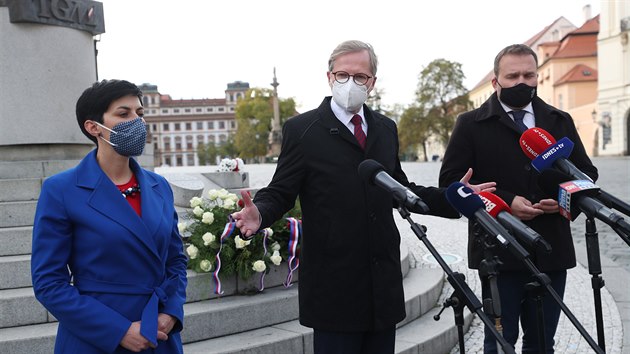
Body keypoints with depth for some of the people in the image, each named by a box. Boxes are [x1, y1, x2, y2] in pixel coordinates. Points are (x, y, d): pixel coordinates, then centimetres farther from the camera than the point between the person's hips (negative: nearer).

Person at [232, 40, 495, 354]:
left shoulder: (386, 128, 12)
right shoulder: (302, 129, -4)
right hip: (334, 284, -5)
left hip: (384, 282, 5)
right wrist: (259, 213, -27)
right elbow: (280, 193, -5)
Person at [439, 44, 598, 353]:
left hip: (552, 251, 4)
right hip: (499, 251, -3)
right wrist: (506, 202, -15)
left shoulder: (560, 122, 13)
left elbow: (587, 173, 16)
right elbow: (451, 180, -6)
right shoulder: (471, 124, 2)